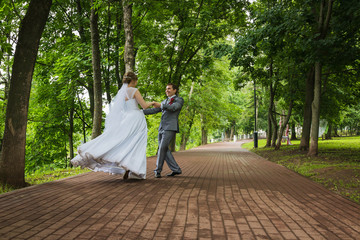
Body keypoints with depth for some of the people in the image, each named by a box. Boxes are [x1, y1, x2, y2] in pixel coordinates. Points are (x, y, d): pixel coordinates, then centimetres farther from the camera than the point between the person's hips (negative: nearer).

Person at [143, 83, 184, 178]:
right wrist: (141, 112, 10)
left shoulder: (179, 100, 3)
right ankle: (176, 169, 8)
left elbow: (173, 107, -17)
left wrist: (160, 105, -19)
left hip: (170, 127, -8)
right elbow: (154, 110, 20)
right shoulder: (165, 101, 25)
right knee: (164, 150, 2)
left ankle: (158, 170, -7)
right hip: (162, 128, 8)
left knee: (162, 148, -16)